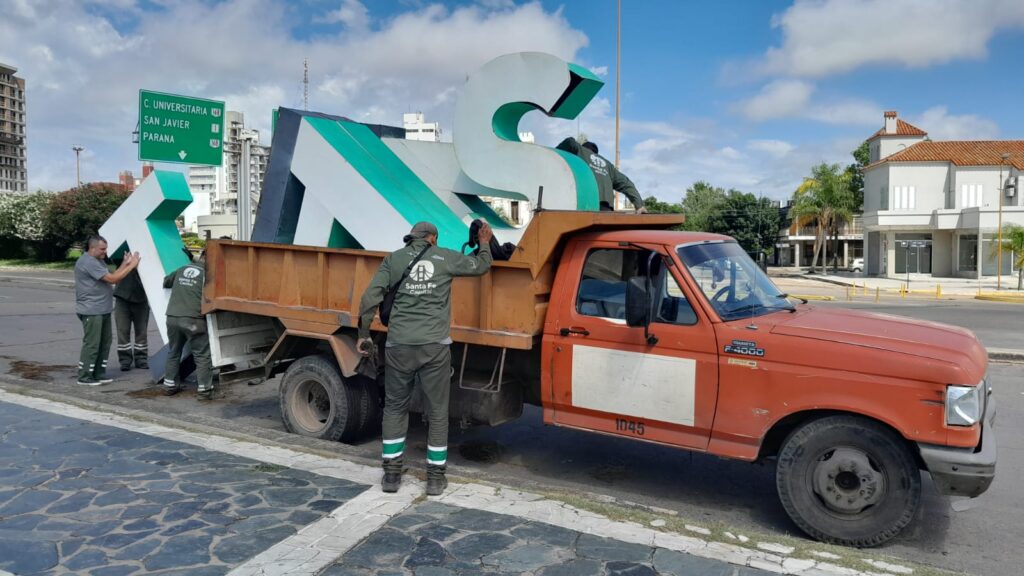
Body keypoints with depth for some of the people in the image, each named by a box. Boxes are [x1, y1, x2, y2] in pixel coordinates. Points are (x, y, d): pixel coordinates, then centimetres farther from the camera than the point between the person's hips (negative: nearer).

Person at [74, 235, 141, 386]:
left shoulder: (98, 261, 17)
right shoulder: (88, 262, -17)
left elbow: (112, 276, 12)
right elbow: (112, 279, -21)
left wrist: (125, 264, 4)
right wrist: (132, 265, -17)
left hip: (102, 310, 10)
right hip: (91, 311, -10)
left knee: (104, 343, 12)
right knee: (91, 344, -5)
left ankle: (99, 374, 19)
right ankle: (84, 377, 2)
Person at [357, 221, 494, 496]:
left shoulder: (393, 259, 8)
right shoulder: (445, 257, 6)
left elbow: (370, 297, 1)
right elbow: (481, 266, 21)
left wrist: (363, 334, 9)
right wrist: (484, 242, 39)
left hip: (399, 345, 1)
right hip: (435, 346, -1)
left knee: (394, 408, 16)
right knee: (437, 411, 10)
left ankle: (391, 474, 21)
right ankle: (436, 477, 17)